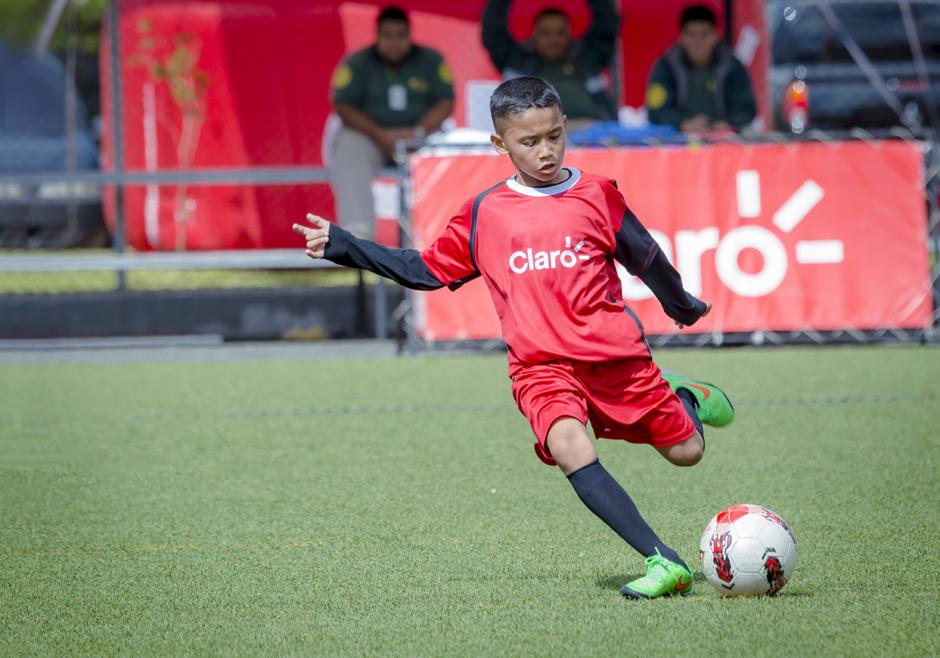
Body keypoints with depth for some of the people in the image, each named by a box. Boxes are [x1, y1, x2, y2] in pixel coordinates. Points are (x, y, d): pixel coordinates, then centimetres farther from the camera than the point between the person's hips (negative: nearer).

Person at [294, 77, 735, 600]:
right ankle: (664, 562, -31)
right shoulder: (484, 215, 6)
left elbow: (645, 257, 16)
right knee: (568, 447, -30)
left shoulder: (597, 195, 3)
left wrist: (683, 306, 30)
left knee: (687, 452, 4)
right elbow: (428, 270, 15)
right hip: (542, 365, -1)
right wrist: (343, 247, 11)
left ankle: (681, 396, 42)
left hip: (616, 353, 1)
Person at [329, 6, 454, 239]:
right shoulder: (357, 63, 3)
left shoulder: (431, 61, 7)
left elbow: (445, 103, 1)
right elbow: (344, 107, -5)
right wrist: (381, 135, -18)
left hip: (422, 135, 1)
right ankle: (358, 232, -44)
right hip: (367, 135, -1)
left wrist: (418, 133, -17)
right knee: (349, 157, -34)